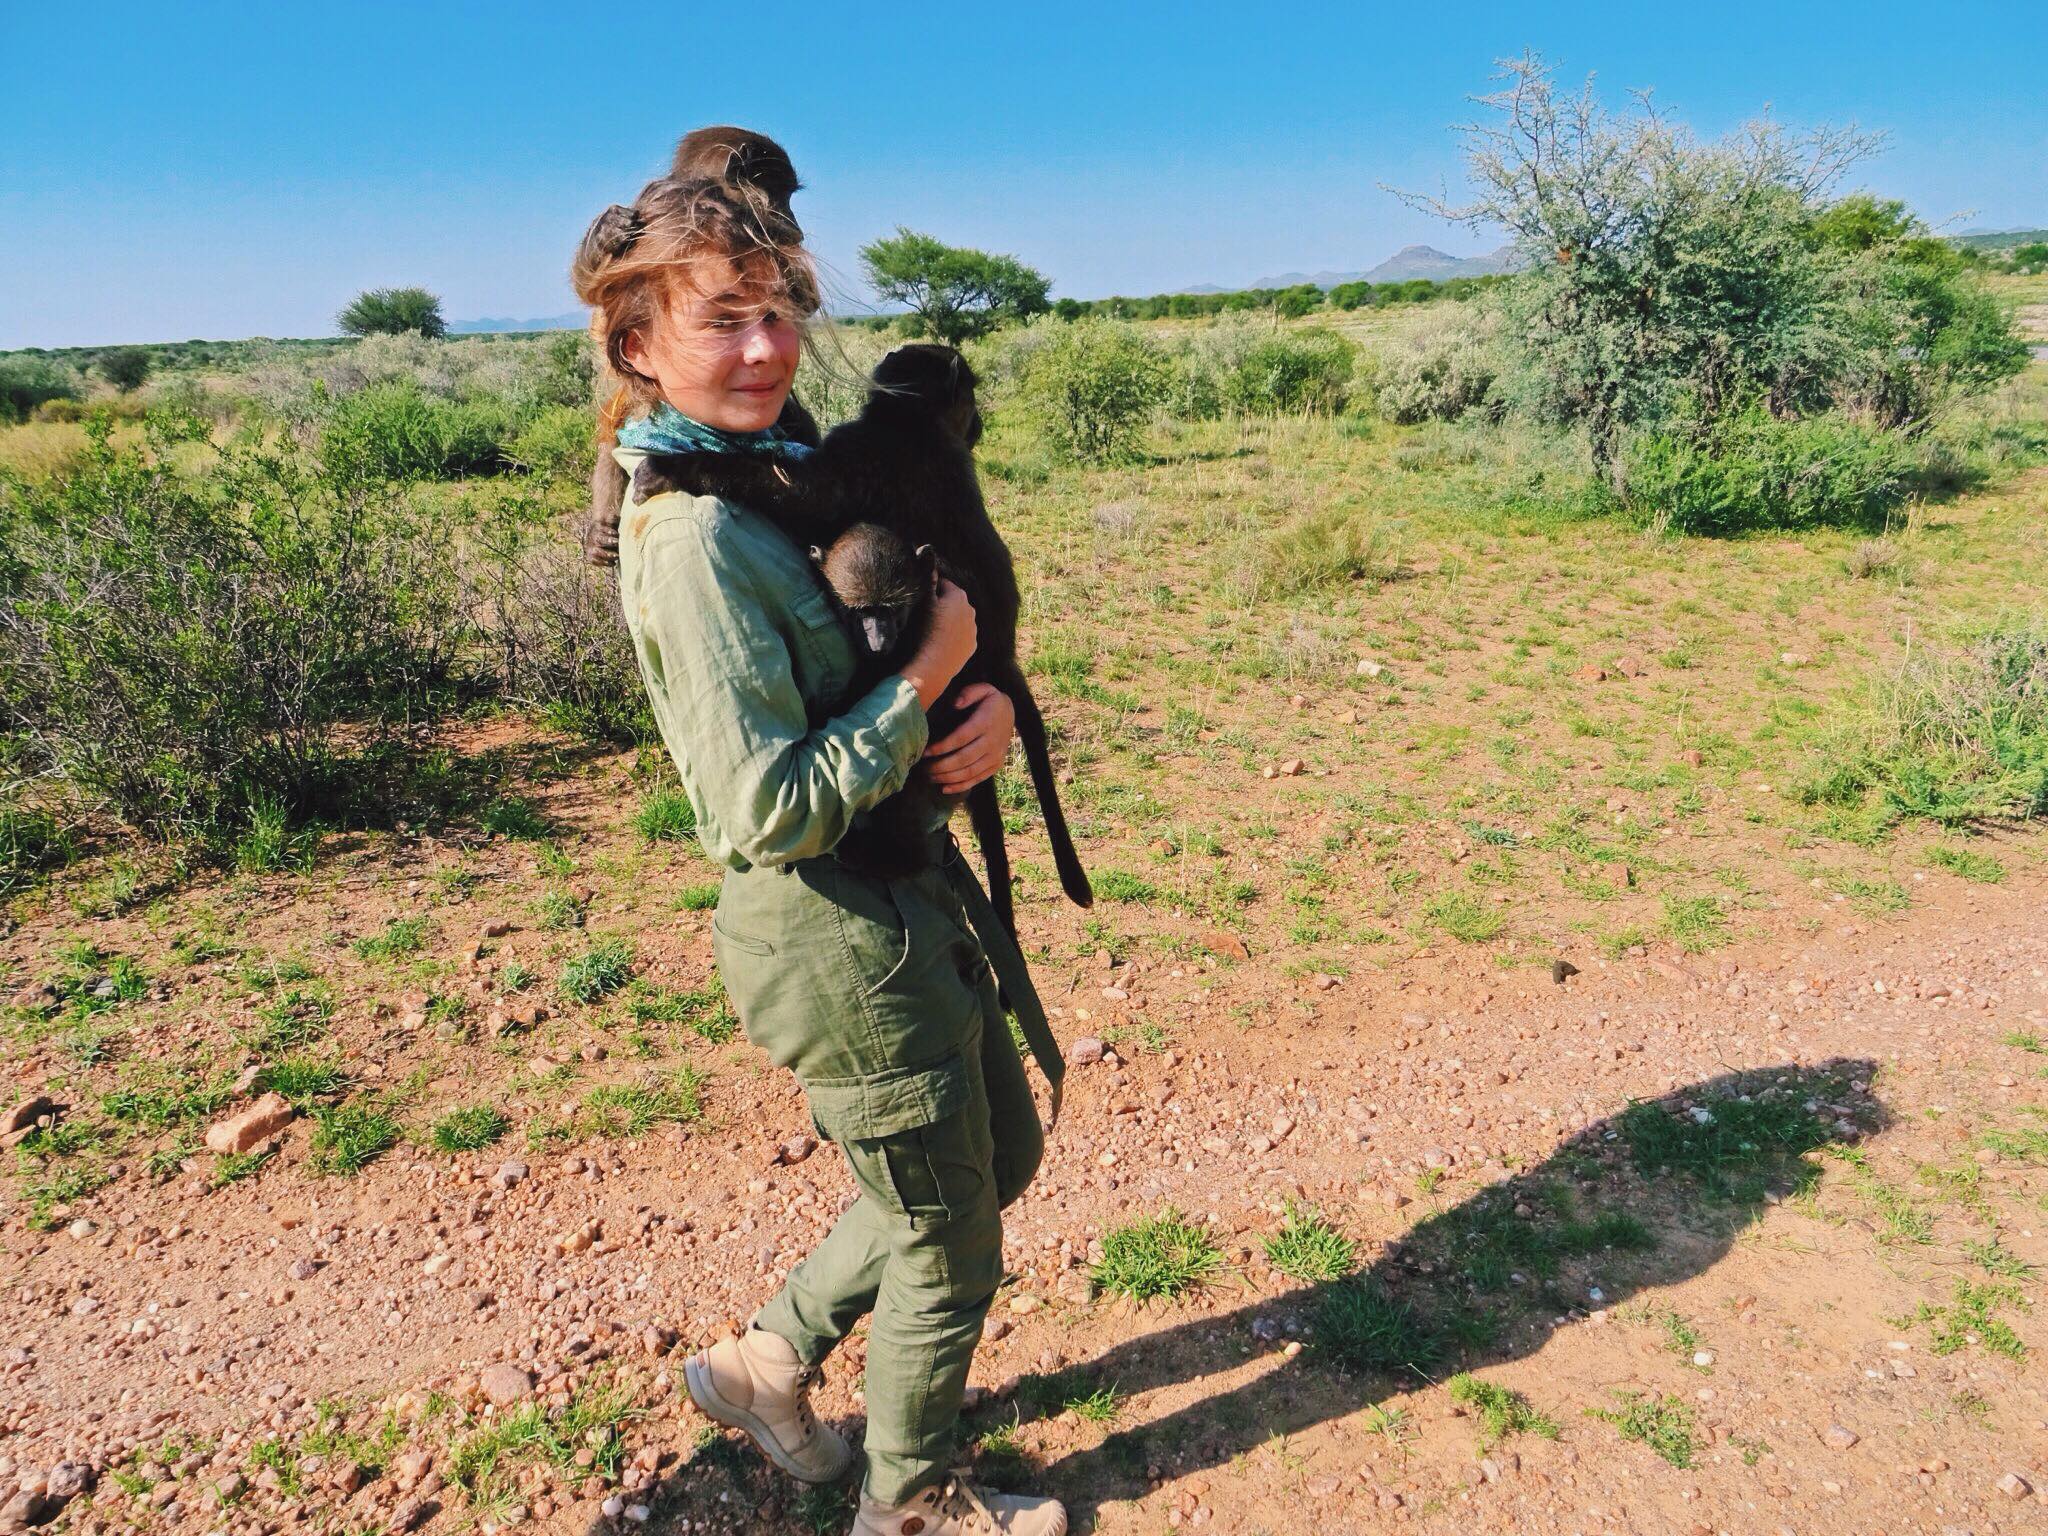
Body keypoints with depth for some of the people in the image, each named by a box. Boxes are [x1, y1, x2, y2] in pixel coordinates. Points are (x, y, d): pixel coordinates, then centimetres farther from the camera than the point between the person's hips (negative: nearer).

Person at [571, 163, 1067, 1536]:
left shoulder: (781, 473, 7)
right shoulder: (695, 537, -22)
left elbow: (938, 625, 13)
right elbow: (771, 814, -26)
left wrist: (990, 701, -9)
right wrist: (931, 676, -20)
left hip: (914, 893, 9)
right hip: (839, 935, -9)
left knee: (1002, 1154, 26)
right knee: (951, 1243, 12)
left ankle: (772, 1358, 40)